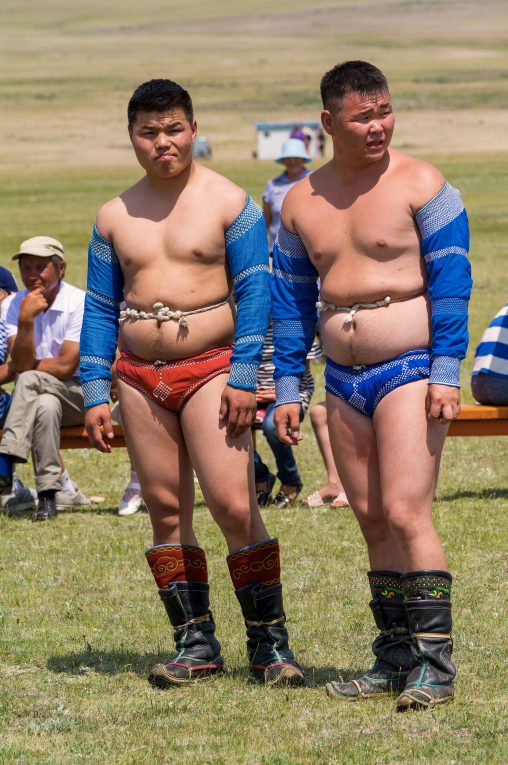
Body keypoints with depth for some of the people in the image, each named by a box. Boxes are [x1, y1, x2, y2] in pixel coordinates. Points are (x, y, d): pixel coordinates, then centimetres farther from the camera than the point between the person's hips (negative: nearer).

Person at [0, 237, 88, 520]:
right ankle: (48, 494, -36)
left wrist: (26, 369, -7)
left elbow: (66, 367, -17)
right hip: (37, 394, 3)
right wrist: (25, 321, -26)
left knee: (29, 381, -33)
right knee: (46, 406, -35)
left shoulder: (80, 303, -12)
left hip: (80, 393, -3)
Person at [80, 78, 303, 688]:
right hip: (139, 379, 4)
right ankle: (195, 643, 10)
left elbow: (254, 290, -4)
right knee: (165, 510, 4)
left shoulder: (227, 203, -1)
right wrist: (95, 394, 7)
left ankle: (268, 642, -4)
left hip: (210, 369, -4)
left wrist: (243, 378, -12)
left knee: (233, 505, -12)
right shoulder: (115, 217, 11)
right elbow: (99, 309, 13)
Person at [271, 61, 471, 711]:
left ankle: (435, 664, -12)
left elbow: (451, 281, -8)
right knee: (372, 521, 8)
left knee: (406, 515, -14)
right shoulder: (301, 203, 10)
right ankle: (394, 660, 14)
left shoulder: (420, 185, -6)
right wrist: (287, 388, 12)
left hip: (410, 370, -6)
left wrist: (445, 373, -14)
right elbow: (291, 301, 16)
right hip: (343, 381, 6)